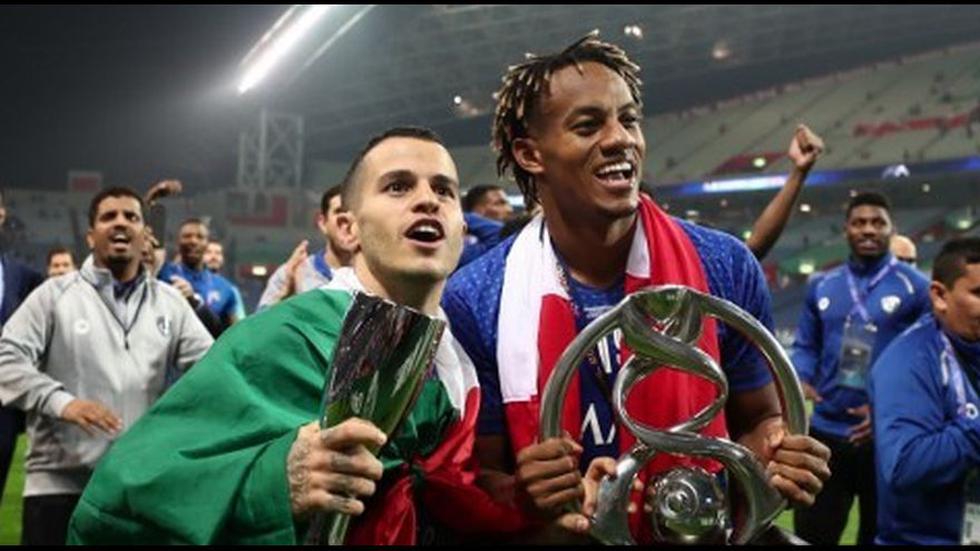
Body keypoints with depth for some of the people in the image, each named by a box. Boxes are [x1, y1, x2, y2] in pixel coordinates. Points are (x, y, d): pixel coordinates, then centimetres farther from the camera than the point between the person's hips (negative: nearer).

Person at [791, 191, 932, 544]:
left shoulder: (915, 287, -5)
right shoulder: (821, 286, 8)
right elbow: (806, 346, 13)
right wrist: (800, 379, -9)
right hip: (825, 431, 3)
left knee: (880, 535, 14)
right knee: (811, 535, 9)